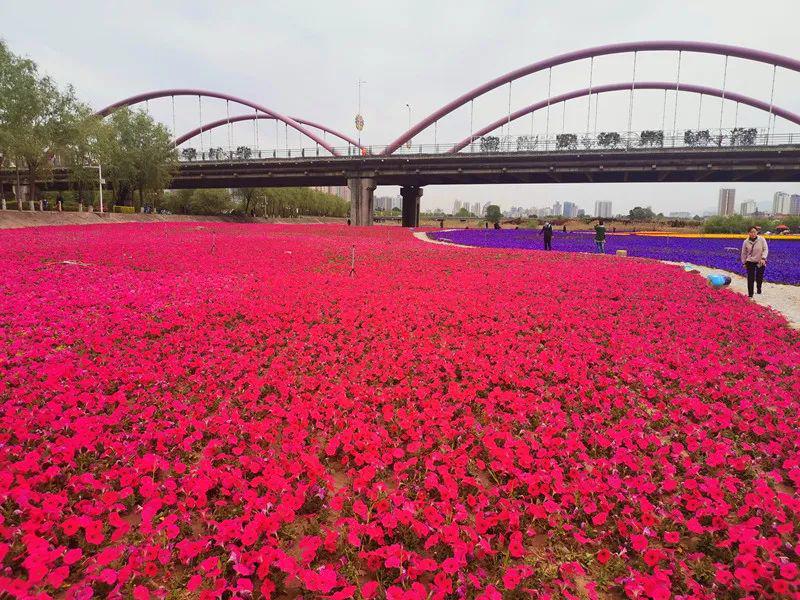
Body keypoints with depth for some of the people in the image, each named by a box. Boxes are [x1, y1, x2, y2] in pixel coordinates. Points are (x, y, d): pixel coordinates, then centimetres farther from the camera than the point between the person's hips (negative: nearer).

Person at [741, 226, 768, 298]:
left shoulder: (762, 240, -9)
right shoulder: (746, 242, -4)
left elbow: (765, 249, -8)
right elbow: (744, 253, 5)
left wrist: (763, 258, -21)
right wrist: (744, 263, 7)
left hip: (760, 262, 0)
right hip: (750, 262, 0)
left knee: (759, 277, 8)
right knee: (750, 279, -2)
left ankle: (758, 288, 38)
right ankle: (750, 294, 7)